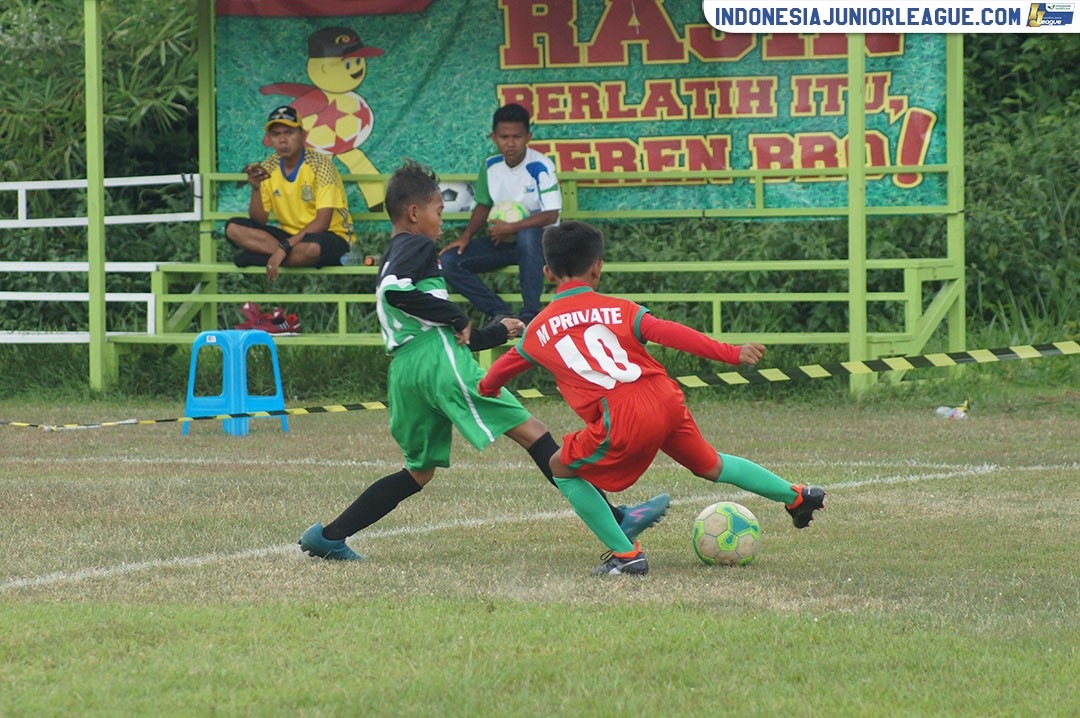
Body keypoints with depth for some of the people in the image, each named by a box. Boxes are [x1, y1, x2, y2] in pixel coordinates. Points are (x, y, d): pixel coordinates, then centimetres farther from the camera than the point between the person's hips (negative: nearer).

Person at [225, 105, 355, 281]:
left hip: (332, 235, -5)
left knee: (314, 246, -42)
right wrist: (256, 188, -18)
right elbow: (258, 222, 0)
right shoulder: (268, 168, 1)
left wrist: (285, 247, -28)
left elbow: (322, 222, -20)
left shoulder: (320, 164, -14)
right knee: (233, 228, -14)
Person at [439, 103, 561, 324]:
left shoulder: (540, 167, -16)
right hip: (501, 241, 6)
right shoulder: (490, 166, 1)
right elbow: (484, 205, 14)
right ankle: (500, 312, -20)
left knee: (527, 236, -44)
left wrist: (511, 228, -20)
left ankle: (530, 314, -34)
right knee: (448, 260, -14)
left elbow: (551, 215, -21)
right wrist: (466, 236, -1)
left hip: (538, 241, -6)